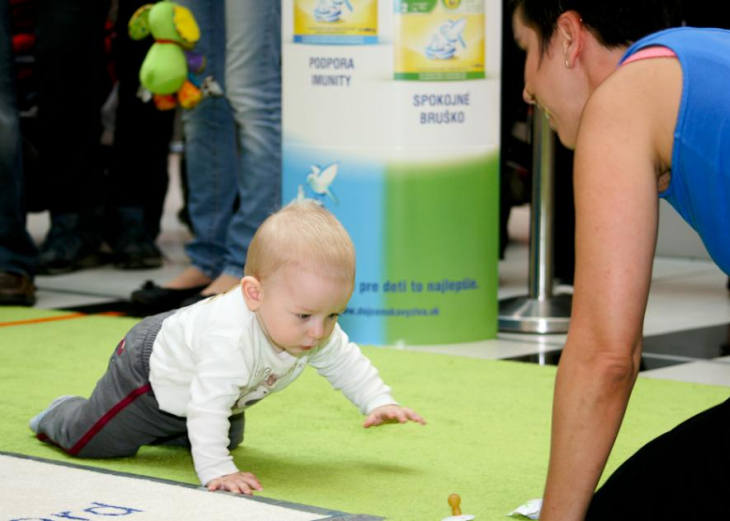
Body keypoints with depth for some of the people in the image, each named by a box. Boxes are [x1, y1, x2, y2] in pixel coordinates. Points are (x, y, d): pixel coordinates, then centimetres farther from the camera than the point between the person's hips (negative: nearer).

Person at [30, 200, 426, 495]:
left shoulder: (320, 334, -26)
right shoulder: (231, 338, -50)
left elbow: (345, 363, -6)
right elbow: (207, 407, -50)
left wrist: (379, 402, -16)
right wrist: (215, 471, -52)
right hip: (150, 372, -8)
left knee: (227, 438, 31)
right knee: (91, 441, 1)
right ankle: (61, 416, 34)